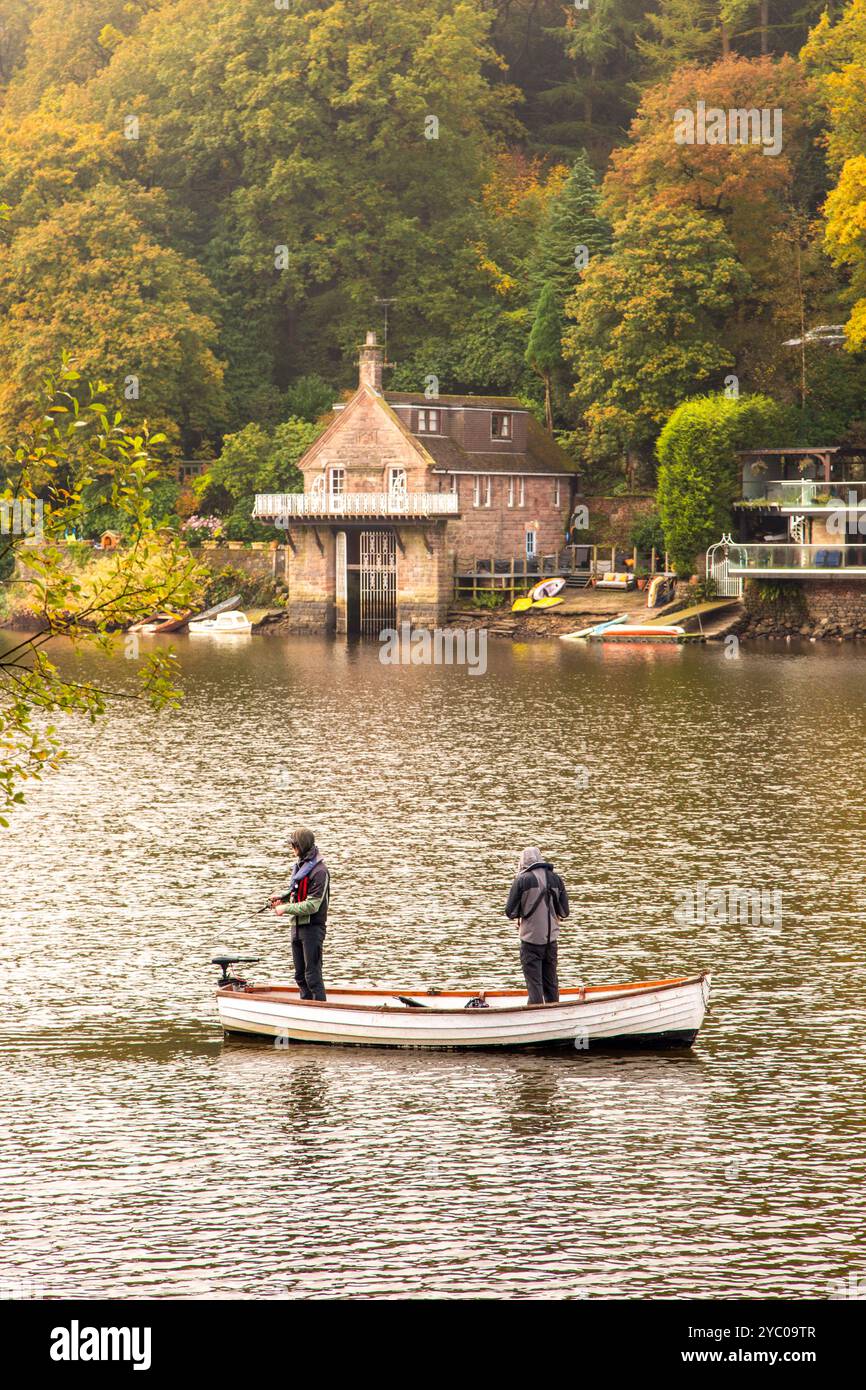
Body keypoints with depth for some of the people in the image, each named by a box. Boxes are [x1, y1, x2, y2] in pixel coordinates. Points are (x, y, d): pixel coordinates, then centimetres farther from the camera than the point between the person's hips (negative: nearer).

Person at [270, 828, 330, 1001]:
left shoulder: (319, 871, -17)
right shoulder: (301, 865, 11)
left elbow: (312, 905, -21)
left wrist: (286, 909, -16)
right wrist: (283, 896, 6)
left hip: (312, 927, -9)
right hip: (297, 926, 9)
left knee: (313, 976, -9)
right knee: (300, 975, 14)